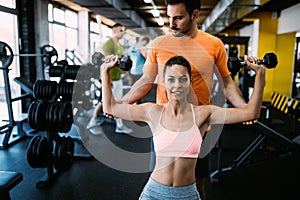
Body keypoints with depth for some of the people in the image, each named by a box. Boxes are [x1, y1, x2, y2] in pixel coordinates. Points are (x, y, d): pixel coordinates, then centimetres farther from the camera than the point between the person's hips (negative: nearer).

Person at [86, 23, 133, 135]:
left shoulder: (120, 46, 15)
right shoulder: (108, 44, -13)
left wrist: (128, 75, 17)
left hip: (118, 78, 8)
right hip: (109, 78, -8)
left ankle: (119, 126, 16)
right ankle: (92, 123, 16)